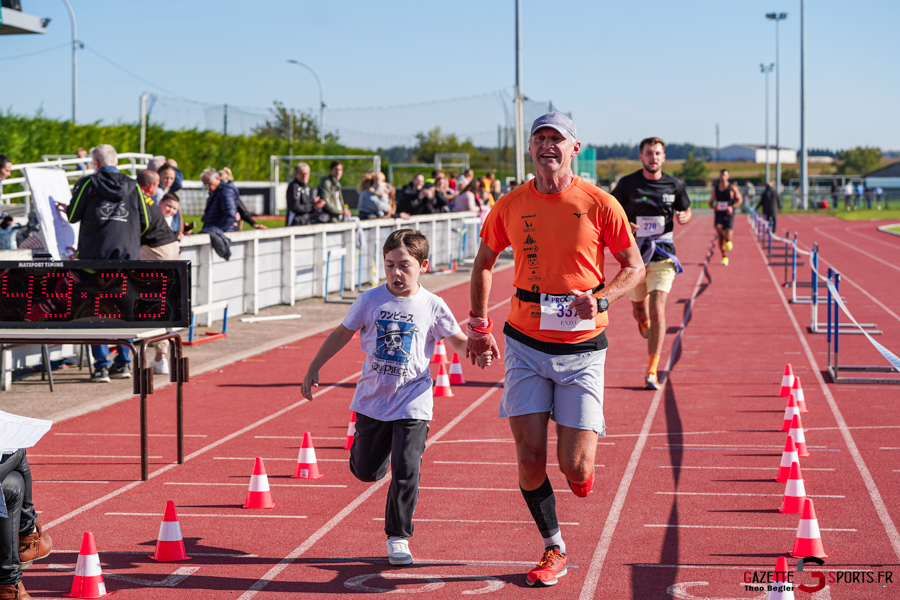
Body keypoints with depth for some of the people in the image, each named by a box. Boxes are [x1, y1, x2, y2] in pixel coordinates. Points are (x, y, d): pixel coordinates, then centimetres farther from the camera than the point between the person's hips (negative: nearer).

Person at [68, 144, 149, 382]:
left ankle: (101, 366, -3)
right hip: (127, 252, 3)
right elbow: (145, 222, 10)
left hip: (95, 252, -2)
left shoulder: (88, 184, -3)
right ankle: (123, 362, 10)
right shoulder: (132, 186, 5)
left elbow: (72, 216, 3)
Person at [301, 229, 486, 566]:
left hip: (412, 403, -2)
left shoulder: (432, 307, -6)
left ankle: (398, 538, 4)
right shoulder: (370, 300, -4)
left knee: (406, 472, -11)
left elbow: (458, 342, 4)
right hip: (372, 401, 2)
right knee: (366, 472, 14)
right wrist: (314, 369, 7)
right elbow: (343, 333, 7)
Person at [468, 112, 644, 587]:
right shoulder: (510, 206, 0)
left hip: (581, 348, -2)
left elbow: (634, 267, 1)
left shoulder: (599, 204, -7)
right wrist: (479, 326, 12)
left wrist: (601, 299, -17)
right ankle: (553, 549, 16)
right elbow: (484, 263, 16)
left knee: (574, 467, -7)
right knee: (530, 454, -3)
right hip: (526, 345, 2)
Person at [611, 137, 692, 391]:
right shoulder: (627, 184, -2)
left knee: (657, 310, -14)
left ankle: (652, 371, -10)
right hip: (634, 252, 1)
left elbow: (686, 211, 17)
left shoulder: (674, 185, 2)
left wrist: (683, 218, -6)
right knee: (639, 310, 12)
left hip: (662, 254, -1)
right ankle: (645, 324, 53)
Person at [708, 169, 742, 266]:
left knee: (727, 237, -12)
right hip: (719, 215, 2)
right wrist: (713, 207, -10)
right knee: (720, 236, -10)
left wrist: (732, 207, -14)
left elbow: (739, 200, 4)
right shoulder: (715, 189, 6)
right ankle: (724, 257, 5)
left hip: (729, 215, -2)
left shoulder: (732, 188, -2)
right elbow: (710, 202, 14)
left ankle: (728, 242, 26)